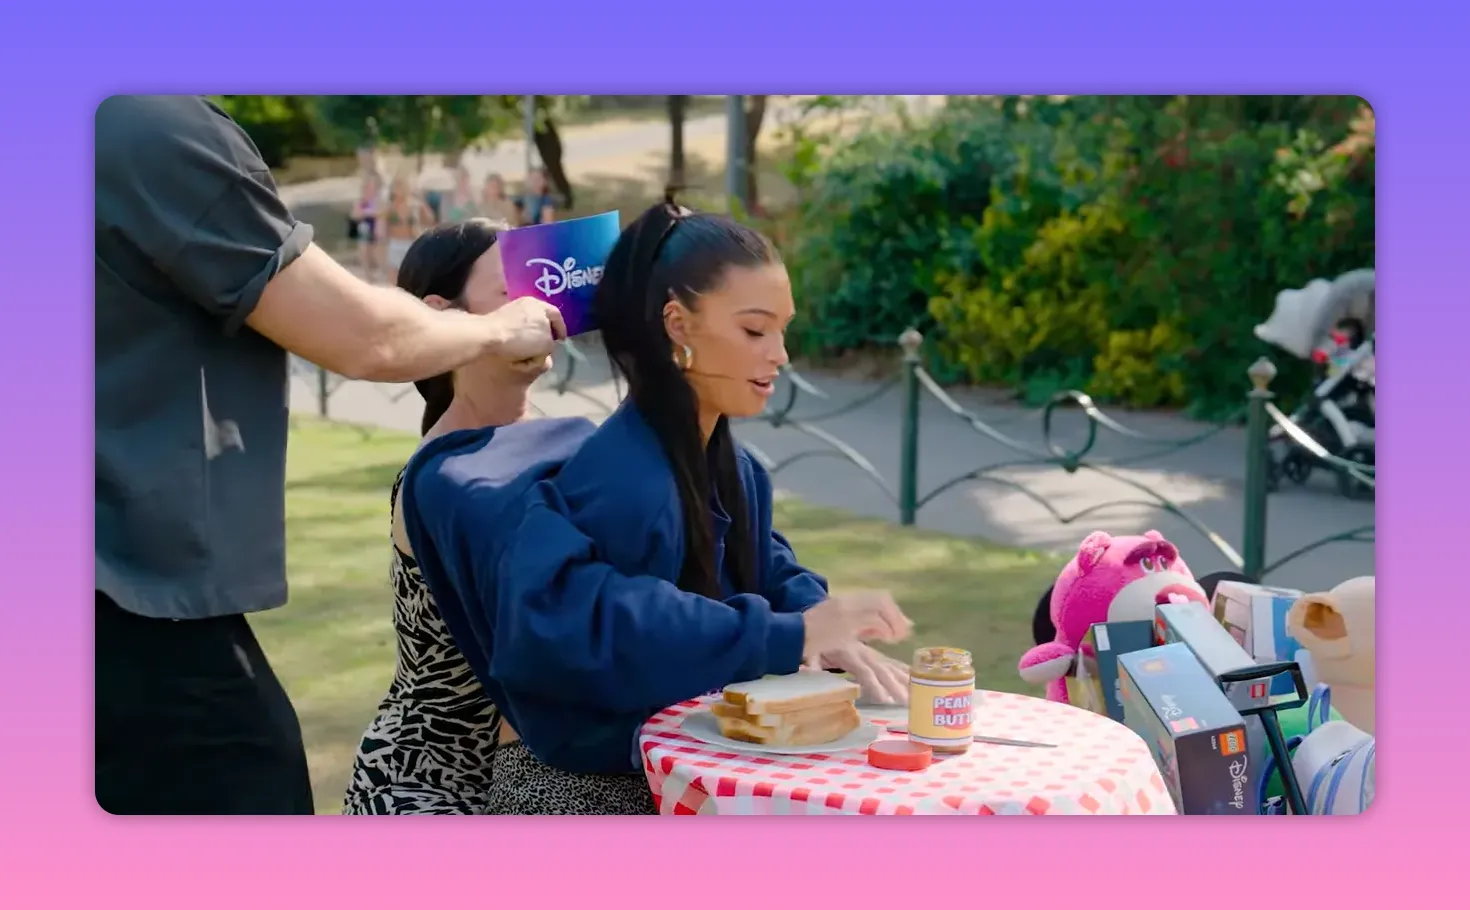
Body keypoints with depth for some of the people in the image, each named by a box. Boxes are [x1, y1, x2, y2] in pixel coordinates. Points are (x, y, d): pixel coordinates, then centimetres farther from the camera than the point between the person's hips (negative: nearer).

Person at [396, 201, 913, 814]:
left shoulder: (735, 471, 3)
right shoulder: (620, 479, -26)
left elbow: (771, 574, 11)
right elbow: (575, 620, -40)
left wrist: (825, 634, -13)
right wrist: (790, 634, -38)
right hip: (574, 789, -8)